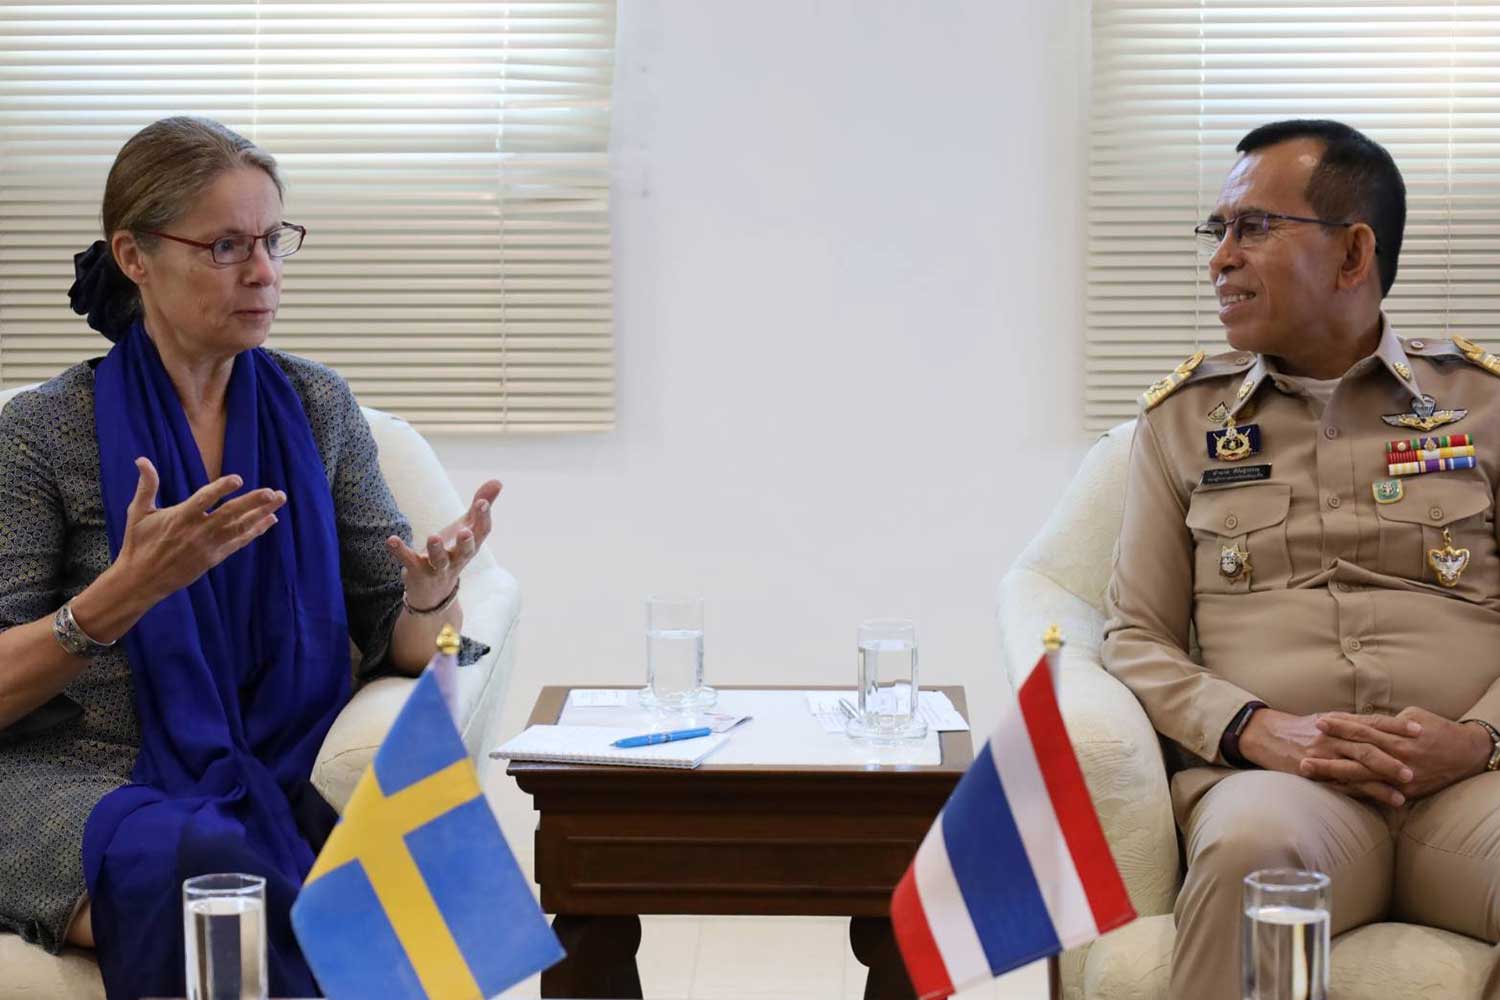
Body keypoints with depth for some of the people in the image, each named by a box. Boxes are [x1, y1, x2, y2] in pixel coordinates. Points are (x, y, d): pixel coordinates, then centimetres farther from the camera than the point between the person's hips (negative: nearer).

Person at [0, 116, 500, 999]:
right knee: (200, 867, -37)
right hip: (74, 787, -2)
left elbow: (404, 649, 7)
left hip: (276, 785, 3)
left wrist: (432, 592, -16)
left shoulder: (316, 408, 10)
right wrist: (129, 588, -21)